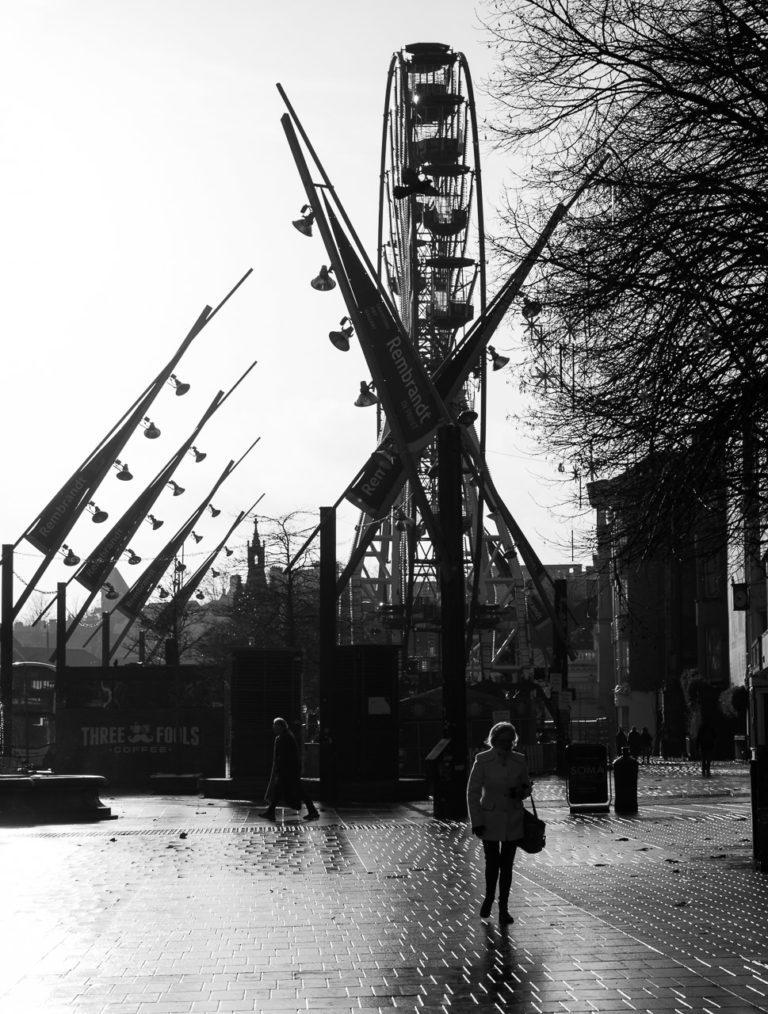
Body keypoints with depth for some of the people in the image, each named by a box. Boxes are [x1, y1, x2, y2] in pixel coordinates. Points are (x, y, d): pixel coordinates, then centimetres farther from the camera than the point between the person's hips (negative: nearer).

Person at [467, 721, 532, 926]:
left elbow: (527, 786, 14)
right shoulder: (483, 761, -8)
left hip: (513, 820, 2)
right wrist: (476, 822, -9)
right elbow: (472, 792, -5)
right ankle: (489, 897, 25)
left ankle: (504, 908, 14)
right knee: (492, 863, -3)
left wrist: (521, 792, -10)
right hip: (490, 820, -2)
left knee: (507, 865, 5)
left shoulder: (519, 761, 1)